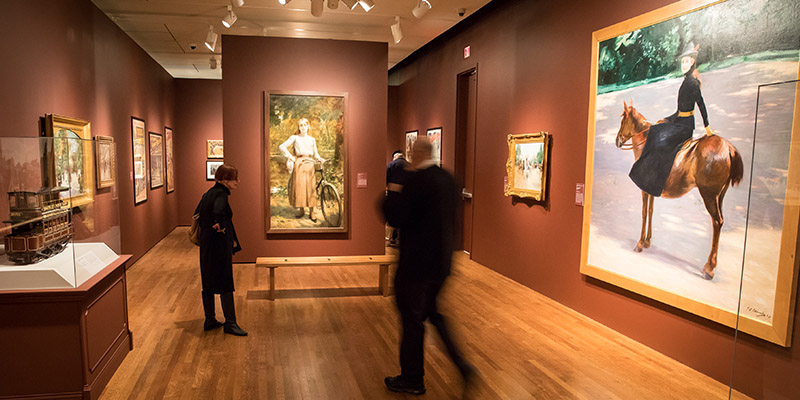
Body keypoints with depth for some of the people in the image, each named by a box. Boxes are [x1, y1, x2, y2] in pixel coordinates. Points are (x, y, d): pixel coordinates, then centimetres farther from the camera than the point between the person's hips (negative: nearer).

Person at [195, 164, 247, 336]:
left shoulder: (209, 193, 12)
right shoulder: (221, 194, -16)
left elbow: (197, 214, 21)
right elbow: (218, 212, -36)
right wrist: (221, 226, -19)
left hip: (206, 244, 9)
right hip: (219, 244, -9)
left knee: (209, 283, 15)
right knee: (225, 284, -1)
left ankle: (209, 320, 26)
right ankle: (230, 323, 6)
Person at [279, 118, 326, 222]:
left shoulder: (312, 139, 17)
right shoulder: (294, 137, 8)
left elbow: (315, 154, 18)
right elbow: (282, 147, 3)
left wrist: (320, 159, -2)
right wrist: (290, 157, -2)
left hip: (309, 163, 2)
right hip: (298, 163, -1)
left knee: (310, 187, -3)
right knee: (298, 186, -3)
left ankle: (311, 212, 1)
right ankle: (301, 210, 10)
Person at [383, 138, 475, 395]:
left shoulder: (417, 180, -19)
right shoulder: (447, 178, 6)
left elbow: (396, 218, -21)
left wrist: (393, 194, -3)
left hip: (417, 262, -8)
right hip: (442, 261, 8)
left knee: (412, 319, 7)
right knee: (432, 312, 23)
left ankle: (412, 379, 22)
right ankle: (462, 366, 19)